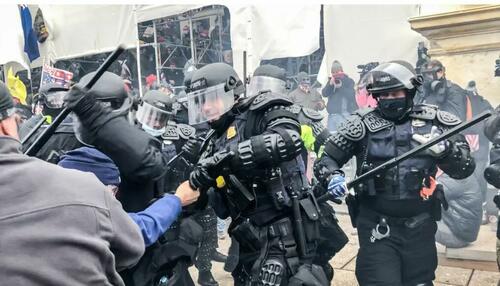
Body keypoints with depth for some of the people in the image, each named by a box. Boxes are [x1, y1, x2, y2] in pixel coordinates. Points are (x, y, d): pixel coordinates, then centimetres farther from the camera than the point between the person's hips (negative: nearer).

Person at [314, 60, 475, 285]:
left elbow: (465, 168, 2)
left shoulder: (433, 122, 1)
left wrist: (445, 150, -18)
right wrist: (332, 177, -21)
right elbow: (326, 160, 1)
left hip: (419, 226, 3)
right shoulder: (362, 124, -4)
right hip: (376, 226, -2)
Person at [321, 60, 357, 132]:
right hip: (334, 114, 2)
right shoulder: (331, 81, 14)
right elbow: (324, 94, 0)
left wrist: (340, 86, -15)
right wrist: (330, 84, -14)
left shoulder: (349, 81, 6)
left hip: (348, 114, -2)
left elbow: (351, 95, -7)